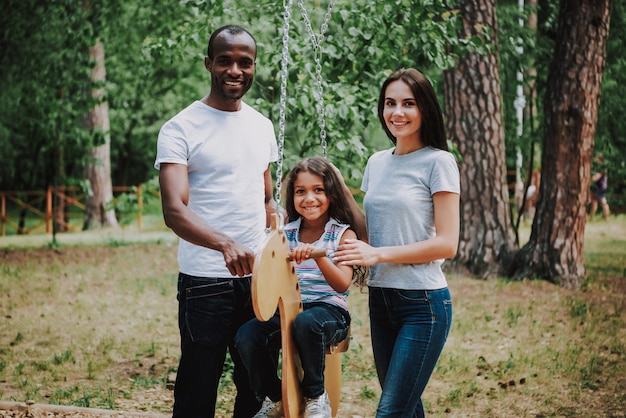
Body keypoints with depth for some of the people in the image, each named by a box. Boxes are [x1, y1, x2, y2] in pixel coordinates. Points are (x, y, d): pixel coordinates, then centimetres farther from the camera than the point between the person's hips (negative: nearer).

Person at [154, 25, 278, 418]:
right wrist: (225, 244, -37)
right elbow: (174, 210, -20)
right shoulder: (180, 129, -7)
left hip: (259, 279, 6)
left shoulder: (262, 126, 11)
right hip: (206, 283, -5)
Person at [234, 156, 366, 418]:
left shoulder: (343, 235, 1)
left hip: (329, 310, -3)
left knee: (306, 322, -39)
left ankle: (316, 397, -13)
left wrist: (318, 256, -30)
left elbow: (342, 284, -13)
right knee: (246, 336, -25)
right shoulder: (286, 234, 11)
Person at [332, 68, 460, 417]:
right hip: (381, 299, 7)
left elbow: (447, 244, -13)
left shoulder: (438, 163, -8)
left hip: (423, 302, -6)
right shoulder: (376, 163, 11)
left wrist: (378, 254, -18)